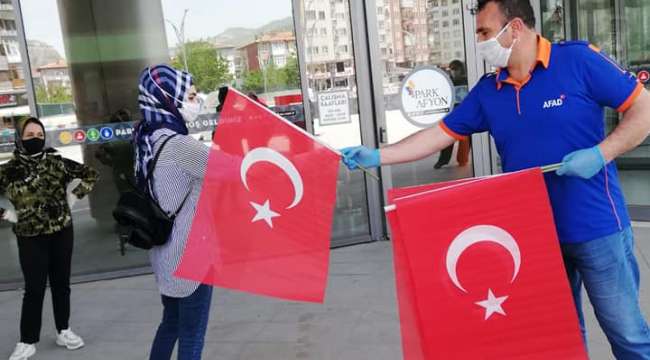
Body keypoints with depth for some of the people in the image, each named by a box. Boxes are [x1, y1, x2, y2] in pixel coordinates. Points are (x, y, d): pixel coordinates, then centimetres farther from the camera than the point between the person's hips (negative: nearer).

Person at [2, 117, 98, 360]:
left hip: (62, 232, 2)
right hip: (30, 237, -2)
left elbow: (90, 175, 8)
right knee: (34, 289, 2)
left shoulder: (58, 162, -1)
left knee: (61, 283, 12)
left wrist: (73, 198, 1)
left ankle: (63, 331, 27)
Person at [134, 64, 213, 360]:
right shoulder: (178, 144, -22)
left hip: (166, 251, 9)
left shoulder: (149, 139, 5)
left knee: (171, 323, 25)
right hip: (190, 253, -9)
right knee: (191, 335, 5)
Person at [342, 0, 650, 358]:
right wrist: (376, 156, -1)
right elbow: (439, 135, 5)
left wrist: (600, 154, -21)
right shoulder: (488, 90, 4)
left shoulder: (579, 60, -9)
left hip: (596, 228, -4)